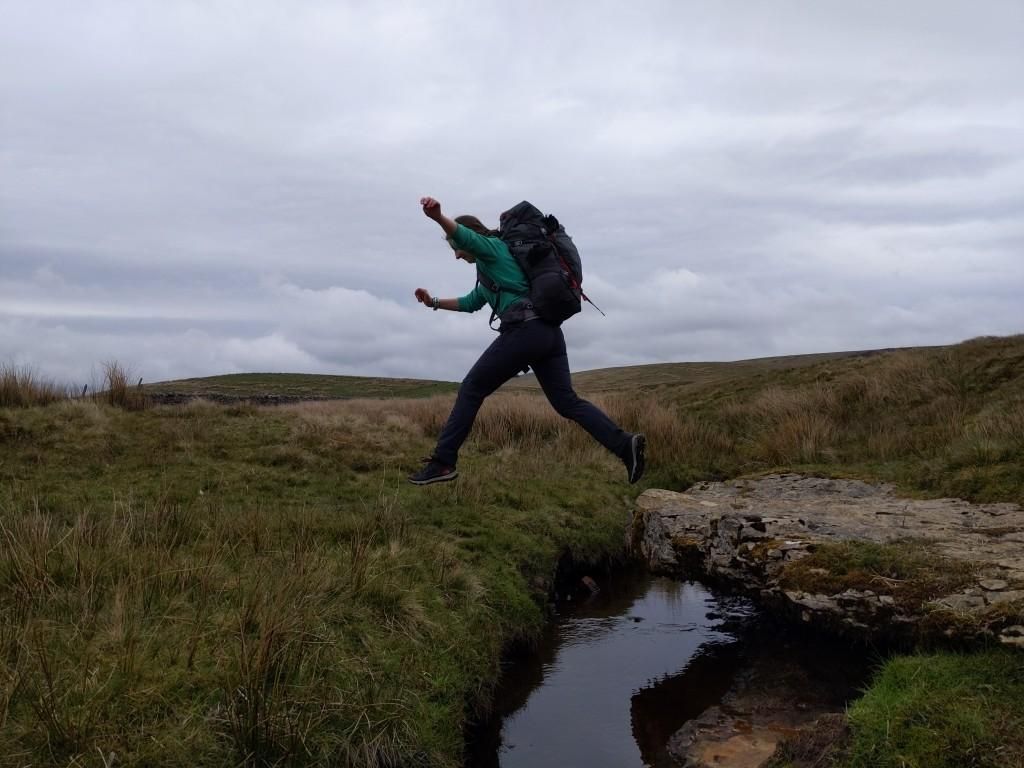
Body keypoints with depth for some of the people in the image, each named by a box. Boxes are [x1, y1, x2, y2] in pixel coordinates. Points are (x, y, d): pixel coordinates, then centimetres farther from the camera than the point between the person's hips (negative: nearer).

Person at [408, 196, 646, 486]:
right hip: (548, 331, 9)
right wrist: (434, 302, 39)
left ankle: (443, 462, 2)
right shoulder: (491, 265, 33)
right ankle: (625, 444, -12)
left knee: (471, 390, 1)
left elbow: (463, 233, -19)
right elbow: (471, 303, 44)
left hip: (524, 330, -9)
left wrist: (438, 217, -38)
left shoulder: (490, 247, 5)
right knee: (567, 401, 4)